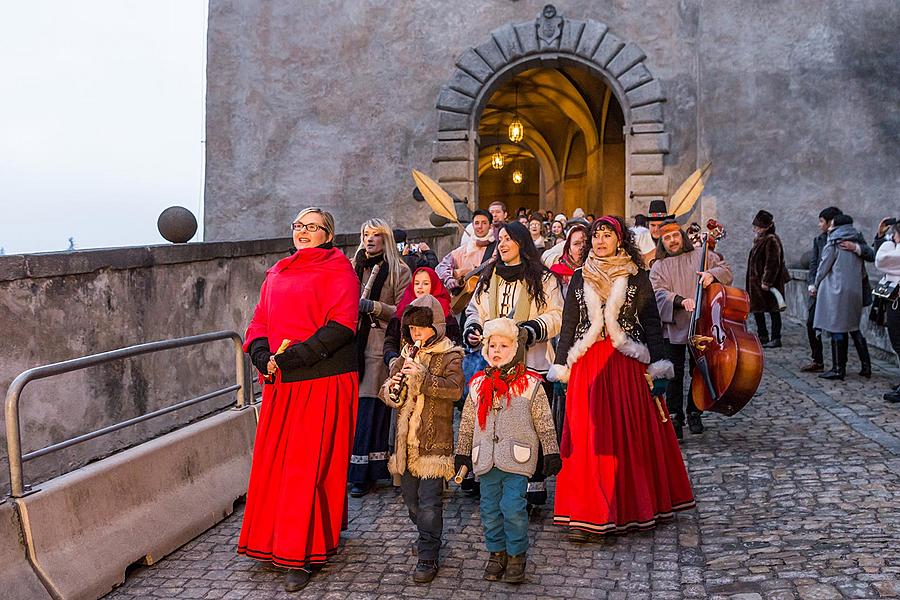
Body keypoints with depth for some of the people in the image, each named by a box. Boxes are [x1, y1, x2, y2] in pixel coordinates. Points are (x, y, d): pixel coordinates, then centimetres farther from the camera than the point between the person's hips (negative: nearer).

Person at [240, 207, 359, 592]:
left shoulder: (337, 270, -1)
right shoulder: (276, 275, 20)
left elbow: (341, 325, -13)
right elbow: (259, 322, 16)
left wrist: (293, 357, -19)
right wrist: (262, 356, -6)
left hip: (323, 381, -6)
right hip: (280, 384, 6)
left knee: (307, 466, -4)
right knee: (272, 462, 10)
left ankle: (302, 555, 4)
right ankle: (273, 540, 27)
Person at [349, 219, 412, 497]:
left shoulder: (398, 271, 3)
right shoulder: (353, 267, 17)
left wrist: (374, 307, -14)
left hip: (380, 346, -4)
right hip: (353, 343, 4)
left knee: (370, 408, -5)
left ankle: (364, 474, 2)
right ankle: (353, 470, 8)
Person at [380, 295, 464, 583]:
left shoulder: (449, 356, -4)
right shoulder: (406, 355, 12)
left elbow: (454, 388, -19)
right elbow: (386, 391, 12)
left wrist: (422, 376, -26)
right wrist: (392, 390, -11)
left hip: (434, 442, -6)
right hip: (405, 442, 6)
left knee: (429, 503, -6)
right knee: (410, 500, 16)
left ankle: (428, 558, 4)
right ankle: (428, 538, 37)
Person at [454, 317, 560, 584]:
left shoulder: (529, 384, -2)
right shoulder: (478, 384, 8)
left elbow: (544, 422, 2)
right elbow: (467, 422, 15)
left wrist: (551, 453, 1)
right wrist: (462, 453, 16)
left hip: (517, 459, -4)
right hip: (486, 459, 4)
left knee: (513, 506, -8)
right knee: (490, 508, 9)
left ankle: (517, 555, 10)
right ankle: (497, 552, 26)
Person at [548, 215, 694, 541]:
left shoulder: (637, 276, 4)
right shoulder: (580, 278, 10)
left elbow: (651, 322, 2)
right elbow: (568, 325, 11)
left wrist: (658, 368, -5)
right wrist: (560, 369, 6)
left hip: (628, 364, -1)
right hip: (587, 365, 2)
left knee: (632, 435, 3)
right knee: (588, 439, -1)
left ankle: (636, 506, 18)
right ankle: (590, 516, 4)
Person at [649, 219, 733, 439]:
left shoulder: (701, 256, 9)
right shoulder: (659, 267, 7)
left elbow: (726, 271, 8)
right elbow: (659, 293, -6)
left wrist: (713, 274, -15)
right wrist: (680, 301, -24)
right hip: (674, 328, -1)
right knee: (674, 374, -1)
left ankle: (694, 414, 24)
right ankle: (675, 417, 7)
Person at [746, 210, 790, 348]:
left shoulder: (771, 240, -15)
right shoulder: (760, 240, 13)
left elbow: (772, 263, -21)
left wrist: (767, 281, -23)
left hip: (768, 284, -10)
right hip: (757, 282, 10)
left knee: (773, 310, -2)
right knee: (756, 309, 12)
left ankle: (776, 338, 4)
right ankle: (762, 336, 21)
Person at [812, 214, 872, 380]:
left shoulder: (833, 244, -7)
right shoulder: (856, 244, 12)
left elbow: (824, 267, -4)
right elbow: (863, 272, 14)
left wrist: (815, 285, 8)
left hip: (836, 290, -7)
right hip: (855, 291, 7)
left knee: (837, 329, -3)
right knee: (854, 328, 14)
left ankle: (838, 368, -2)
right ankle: (866, 366, 14)